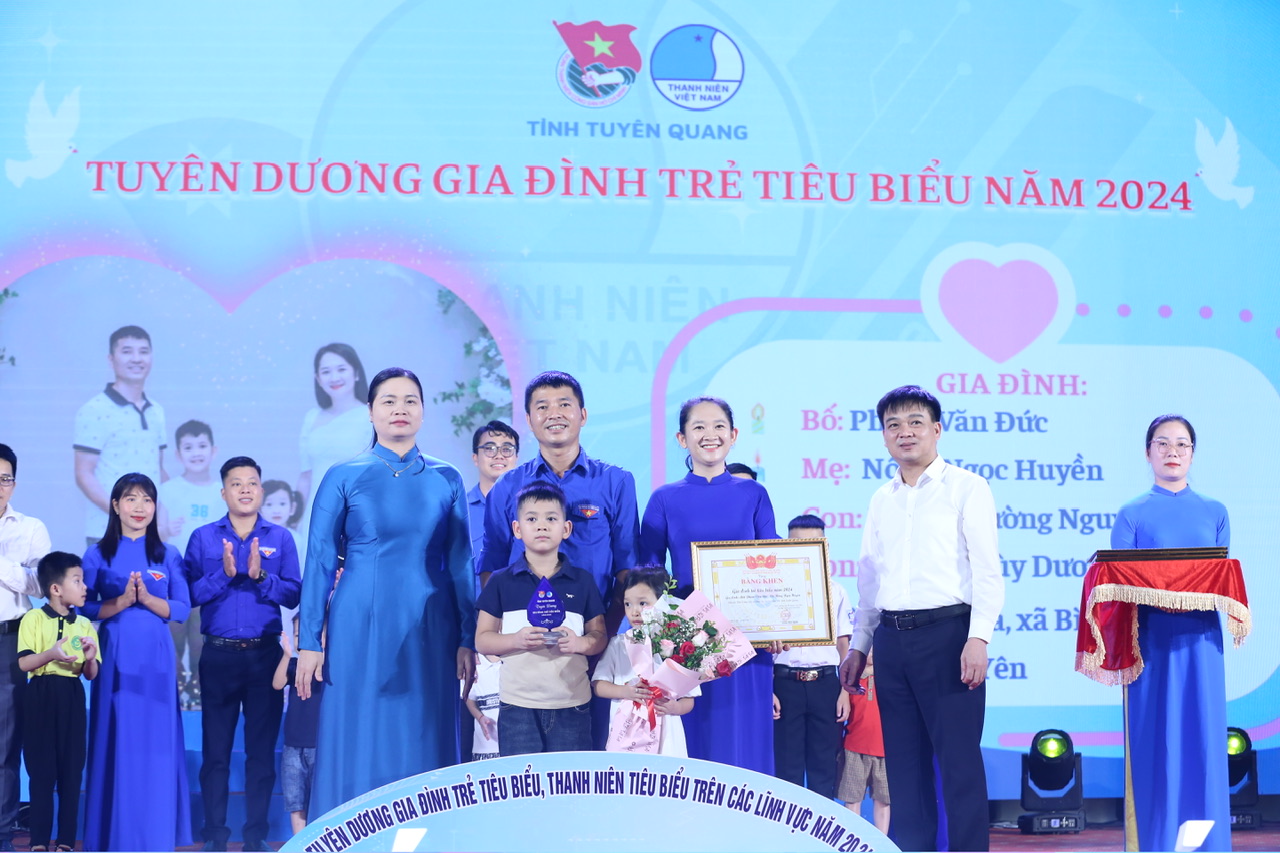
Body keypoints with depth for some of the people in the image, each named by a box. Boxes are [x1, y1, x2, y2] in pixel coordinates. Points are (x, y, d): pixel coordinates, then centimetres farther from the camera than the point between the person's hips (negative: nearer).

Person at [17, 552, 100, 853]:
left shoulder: (84, 625, 8)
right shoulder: (33, 619, -2)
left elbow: (91, 675, 8)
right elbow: (24, 663, -10)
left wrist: (90, 658, -14)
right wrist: (50, 654, -26)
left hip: (72, 698, 3)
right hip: (41, 697, -3)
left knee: (71, 770, 2)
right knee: (41, 771, -1)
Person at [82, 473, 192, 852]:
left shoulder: (168, 556, 7)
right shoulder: (97, 555, 5)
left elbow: (182, 609, 2)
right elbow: (86, 609, 0)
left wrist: (146, 598, -14)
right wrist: (121, 602, -15)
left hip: (155, 657, 1)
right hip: (114, 655, -1)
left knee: (155, 739, 0)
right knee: (114, 738, 0)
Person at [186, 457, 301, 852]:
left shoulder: (280, 538, 6)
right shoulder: (203, 537, 6)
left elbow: (294, 595, -2)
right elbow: (190, 594, -2)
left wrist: (260, 575, -17)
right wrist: (223, 574, -16)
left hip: (265, 654, 0)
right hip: (219, 655, 0)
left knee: (262, 748, 3)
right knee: (215, 748, 3)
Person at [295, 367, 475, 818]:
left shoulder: (446, 480, 6)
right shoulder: (344, 478, 2)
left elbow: (462, 563, 7)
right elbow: (319, 562, 2)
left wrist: (468, 639, 1)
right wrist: (309, 642, -3)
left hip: (429, 631, 2)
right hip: (360, 627, -1)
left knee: (424, 743, 4)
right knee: (360, 743, 1)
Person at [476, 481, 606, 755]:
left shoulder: (583, 581, 8)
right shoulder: (501, 582, 5)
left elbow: (599, 637, 10)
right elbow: (481, 640, 3)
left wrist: (580, 643, -13)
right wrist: (516, 640, -16)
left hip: (572, 704, 1)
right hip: (518, 705, -1)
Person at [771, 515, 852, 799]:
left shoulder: (835, 591, 7)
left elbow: (844, 645, 8)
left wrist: (845, 692, 1)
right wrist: (767, 690, -3)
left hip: (825, 684, 1)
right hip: (786, 683, -1)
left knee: (824, 765, 5)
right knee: (787, 765, 3)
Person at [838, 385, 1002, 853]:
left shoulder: (965, 488, 0)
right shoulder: (881, 500, 16)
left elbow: (987, 569, -6)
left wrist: (978, 638, -16)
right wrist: (858, 646, 18)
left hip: (946, 632, -5)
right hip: (891, 639, 6)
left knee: (958, 758, -5)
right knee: (904, 762, 9)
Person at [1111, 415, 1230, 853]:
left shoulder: (1214, 513, 10)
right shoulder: (1132, 514, 4)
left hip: (1201, 640, 2)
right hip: (1152, 640, -2)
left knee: (1202, 739, 2)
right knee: (1156, 741, -1)